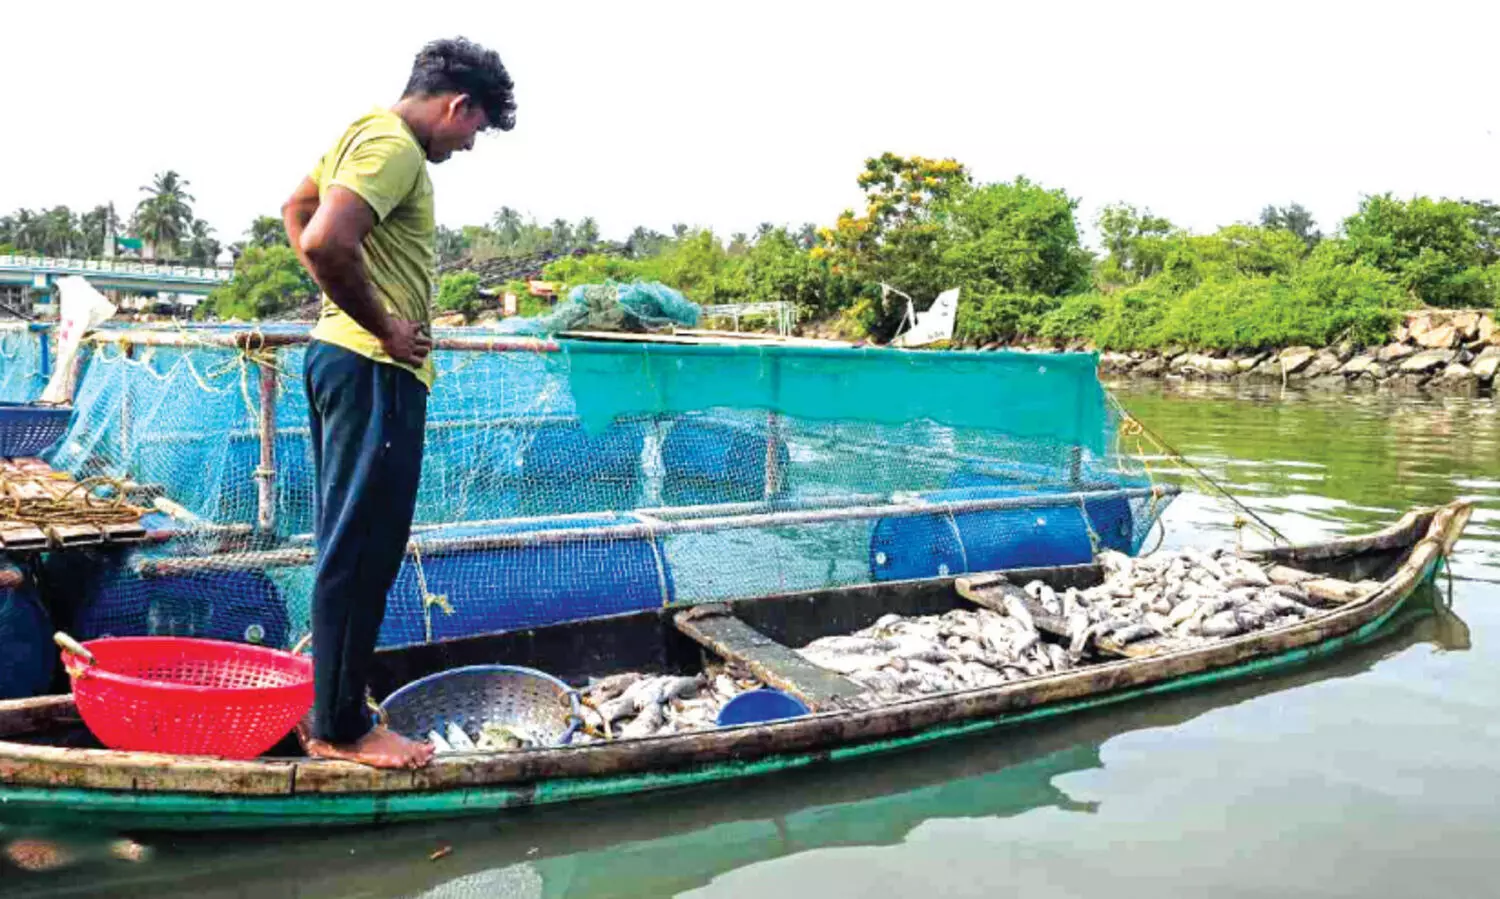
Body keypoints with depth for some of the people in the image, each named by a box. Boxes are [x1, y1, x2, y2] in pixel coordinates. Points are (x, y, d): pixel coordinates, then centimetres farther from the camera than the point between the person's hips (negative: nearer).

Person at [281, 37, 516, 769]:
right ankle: (340, 728, 6)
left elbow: (296, 210, 30)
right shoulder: (395, 146, -14)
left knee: (348, 549, 15)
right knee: (362, 552, -4)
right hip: (375, 372, -11)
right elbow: (325, 243, -28)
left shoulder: (364, 133, 17)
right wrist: (382, 325, -15)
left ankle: (330, 711, 24)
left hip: (344, 358, 11)